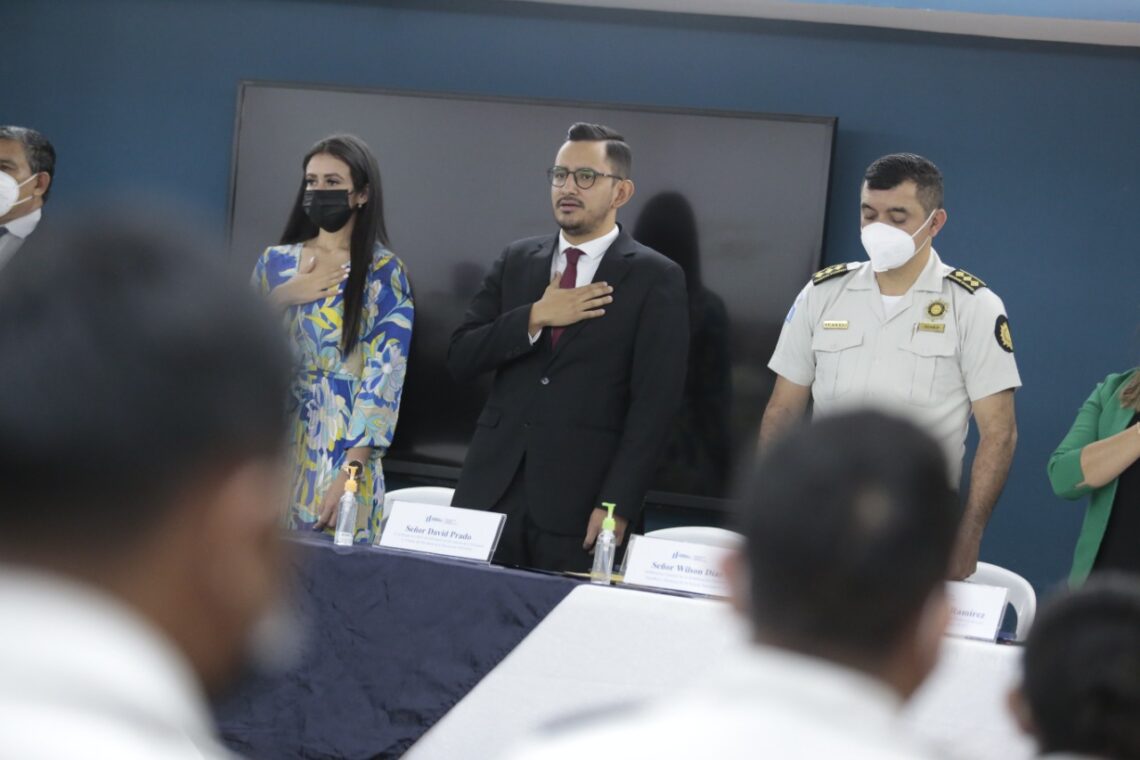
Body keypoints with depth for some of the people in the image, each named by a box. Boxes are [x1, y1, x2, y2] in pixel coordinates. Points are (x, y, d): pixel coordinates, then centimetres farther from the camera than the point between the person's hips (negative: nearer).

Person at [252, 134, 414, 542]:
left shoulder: (383, 272, -3)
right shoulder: (275, 261, 10)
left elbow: (382, 379, -11)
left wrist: (348, 474, -19)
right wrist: (286, 297, -7)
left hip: (339, 446, -4)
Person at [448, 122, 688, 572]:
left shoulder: (656, 280, -1)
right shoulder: (517, 261, 13)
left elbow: (652, 405, -6)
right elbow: (460, 360, 6)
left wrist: (617, 506, -13)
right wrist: (535, 317, -8)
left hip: (578, 502, -4)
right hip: (491, 487, 4)